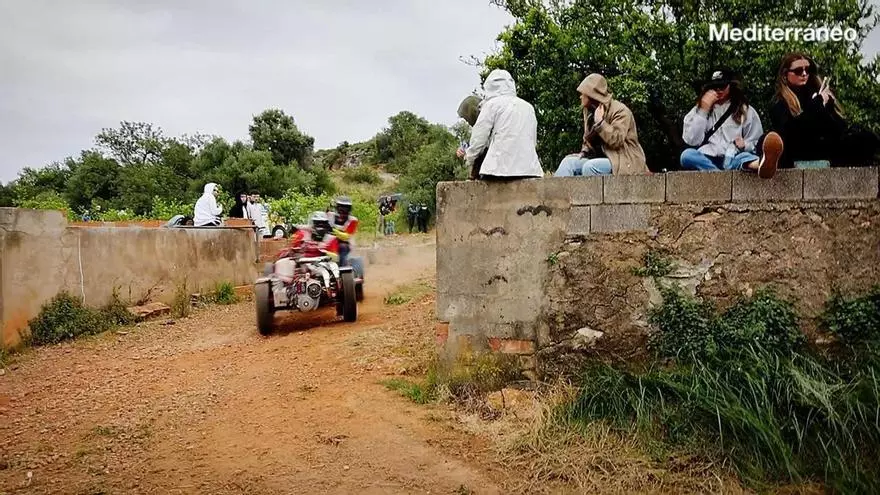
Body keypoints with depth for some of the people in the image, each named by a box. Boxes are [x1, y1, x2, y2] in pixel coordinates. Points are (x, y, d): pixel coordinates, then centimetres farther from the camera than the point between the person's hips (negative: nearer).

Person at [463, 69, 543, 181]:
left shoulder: (492, 104, 4)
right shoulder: (529, 107, 20)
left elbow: (479, 138, 1)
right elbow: (534, 141, 20)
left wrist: (469, 159, 18)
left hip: (500, 168, -5)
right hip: (530, 168, 5)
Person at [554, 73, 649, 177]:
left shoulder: (620, 111, -9)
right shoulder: (590, 111, 14)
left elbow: (616, 140, -21)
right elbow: (588, 140, 24)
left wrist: (600, 122, -20)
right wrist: (584, 153, 3)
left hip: (624, 162, -7)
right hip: (602, 158, 7)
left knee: (590, 166, -32)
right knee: (568, 162, -12)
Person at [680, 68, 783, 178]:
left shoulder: (746, 110, 18)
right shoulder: (698, 110, 18)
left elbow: (756, 144, 13)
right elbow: (691, 140, 2)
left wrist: (745, 145, -10)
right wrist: (703, 110, -1)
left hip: (731, 159, 0)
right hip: (706, 160, 0)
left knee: (744, 157, -37)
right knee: (687, 155, -35)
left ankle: (761, 164, -72)